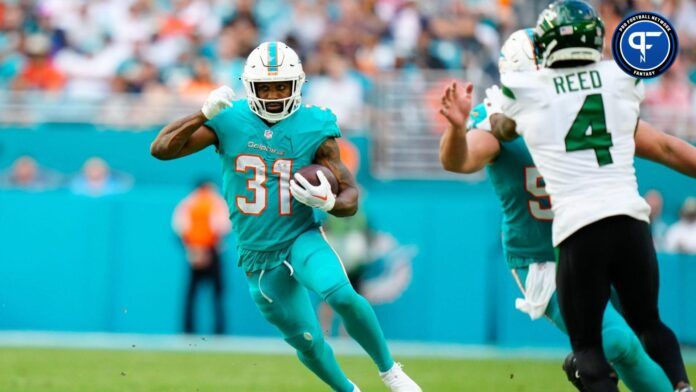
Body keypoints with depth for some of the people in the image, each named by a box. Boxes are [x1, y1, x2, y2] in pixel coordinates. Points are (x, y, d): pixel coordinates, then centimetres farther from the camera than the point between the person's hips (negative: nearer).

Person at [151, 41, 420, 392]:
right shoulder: (229, 121, -8)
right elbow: (161, 149, -14)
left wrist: (328, 202, -26)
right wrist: (204, 114, -27)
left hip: (302, 238, -1)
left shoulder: (314, 128, -8)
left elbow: (350, 196, -3)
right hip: (258, 255, 1)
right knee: (307, 341, 8)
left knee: (342, 296, -30)